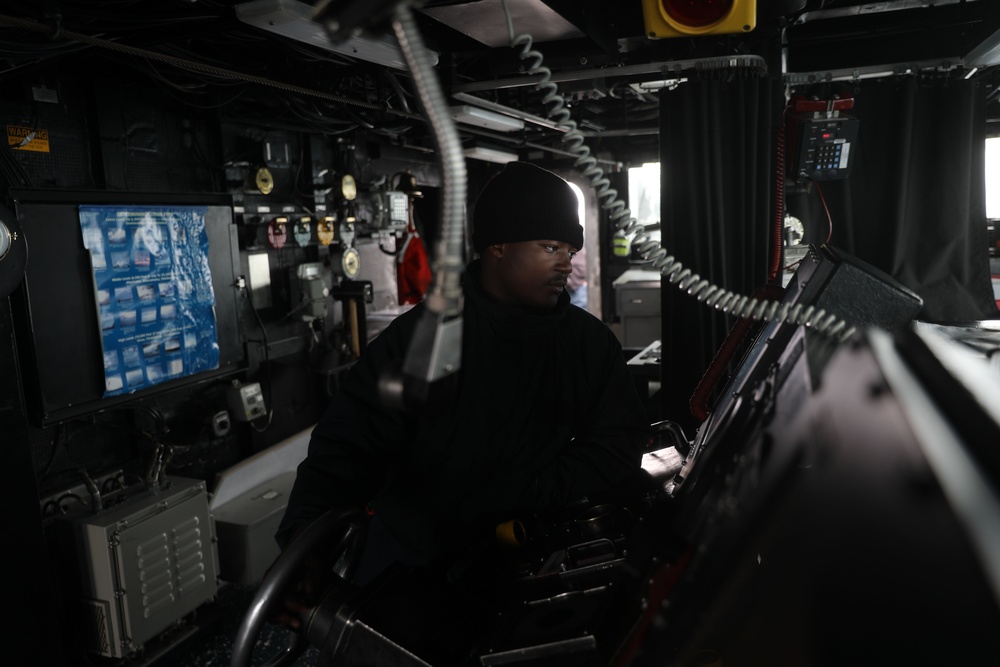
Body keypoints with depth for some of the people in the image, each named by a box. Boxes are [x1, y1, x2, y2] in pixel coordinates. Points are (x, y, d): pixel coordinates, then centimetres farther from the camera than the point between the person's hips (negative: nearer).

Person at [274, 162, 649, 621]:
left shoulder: (589, 341, 0)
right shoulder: (418, 336, -8)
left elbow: (621, 440, -4)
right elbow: (348, 442, -13)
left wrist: (523, 497, -18)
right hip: (410, 559, -1)